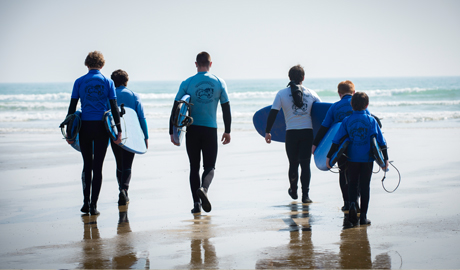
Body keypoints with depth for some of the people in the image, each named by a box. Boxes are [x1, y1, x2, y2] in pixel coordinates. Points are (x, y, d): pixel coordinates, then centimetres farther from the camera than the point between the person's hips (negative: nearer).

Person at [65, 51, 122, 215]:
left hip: (85, 127, 1)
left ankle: (86, 203, 10)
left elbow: (72, 108, 2)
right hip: (102, 127, -1)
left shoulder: (79, 82, 3)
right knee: (98, 166, 3)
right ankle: (94, 205, 0)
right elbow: (114, 108, -1)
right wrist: (119, 131, 0)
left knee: (87, 165, 14)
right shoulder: (108, 82, 2)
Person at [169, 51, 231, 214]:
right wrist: (227, 131, 10)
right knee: (209, 166, 9)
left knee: (194, 167, 8)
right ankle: (204, 188, -22)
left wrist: (172, 132, 2)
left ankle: (196, 203, 2)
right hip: (210, 129, 0)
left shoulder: (187, 83, -2)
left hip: (192, 129, 0)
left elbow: (176, 108, -4)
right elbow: (226, 108, 3)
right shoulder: (219, 83, 2)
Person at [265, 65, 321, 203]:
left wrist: (267, 131, 3)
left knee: (293, 163, 14)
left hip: (291, 132, 0)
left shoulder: (282, 93, 1)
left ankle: (293, 191, 30)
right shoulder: (311, 93, 6)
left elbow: (273, 113, -3)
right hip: (307, 132, 0)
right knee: (305, 164, 2)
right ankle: (305, 195, -4)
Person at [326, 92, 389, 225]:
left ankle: (352, 204, -14)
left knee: (352, 183, 14)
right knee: (365, 186, 7)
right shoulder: (371, 120, -1)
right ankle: (363, 217, 5)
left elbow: (337, 140, -1)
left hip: (352, 158, 1)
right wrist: (385, 158, 6)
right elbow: (381, 141, 0)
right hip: (367, 158, 0)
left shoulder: (347, 121, 0)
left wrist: (329, 156, 4)